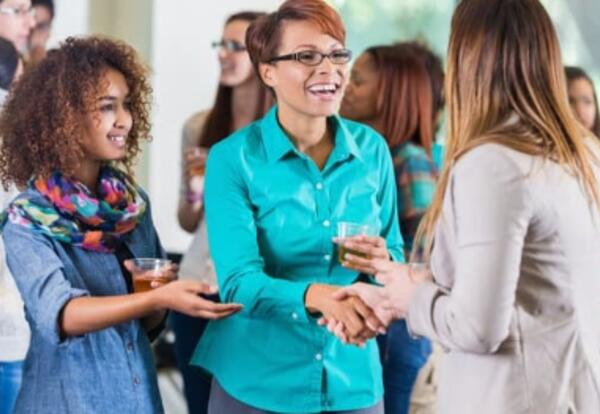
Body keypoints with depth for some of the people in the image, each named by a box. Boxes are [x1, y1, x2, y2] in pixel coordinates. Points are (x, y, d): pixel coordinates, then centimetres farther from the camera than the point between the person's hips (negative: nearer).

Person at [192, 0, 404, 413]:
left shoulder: (371, 149, 0)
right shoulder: (234, 158, -10)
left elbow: (395, 255, 9)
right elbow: (238, 282, -18)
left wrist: (382, 264, -14)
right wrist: (316, 295, -36)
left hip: (353, 381, 3)